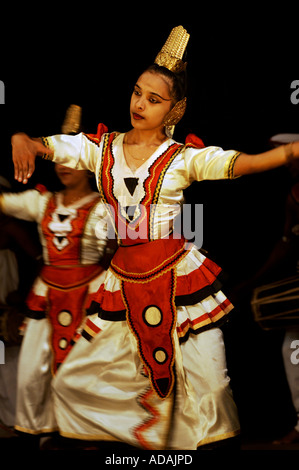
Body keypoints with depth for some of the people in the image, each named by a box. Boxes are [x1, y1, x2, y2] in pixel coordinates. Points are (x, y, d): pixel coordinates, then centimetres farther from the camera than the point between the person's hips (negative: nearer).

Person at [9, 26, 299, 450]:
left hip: (179, 278, -3)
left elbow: (240, 163, -17)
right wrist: (21, 141, -22)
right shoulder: (100, 147, 5)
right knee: (74, 381, 11)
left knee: (206, 385, -1)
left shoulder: (185, 157, -4)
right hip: (124, 283, 4)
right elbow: (42, 145, 2)